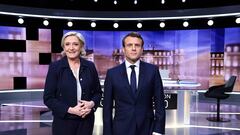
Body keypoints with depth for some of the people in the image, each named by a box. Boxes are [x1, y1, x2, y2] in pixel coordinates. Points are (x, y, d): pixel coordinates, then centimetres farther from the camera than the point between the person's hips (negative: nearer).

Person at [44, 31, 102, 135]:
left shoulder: (90, 66, 1)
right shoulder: (55, 67, -5)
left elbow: (98, 92, 9)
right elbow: (48, 98, -6)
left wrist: (92, 104, -11)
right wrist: (70, 110, -16)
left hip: (86, 120, 2)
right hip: (63, 121, -2)